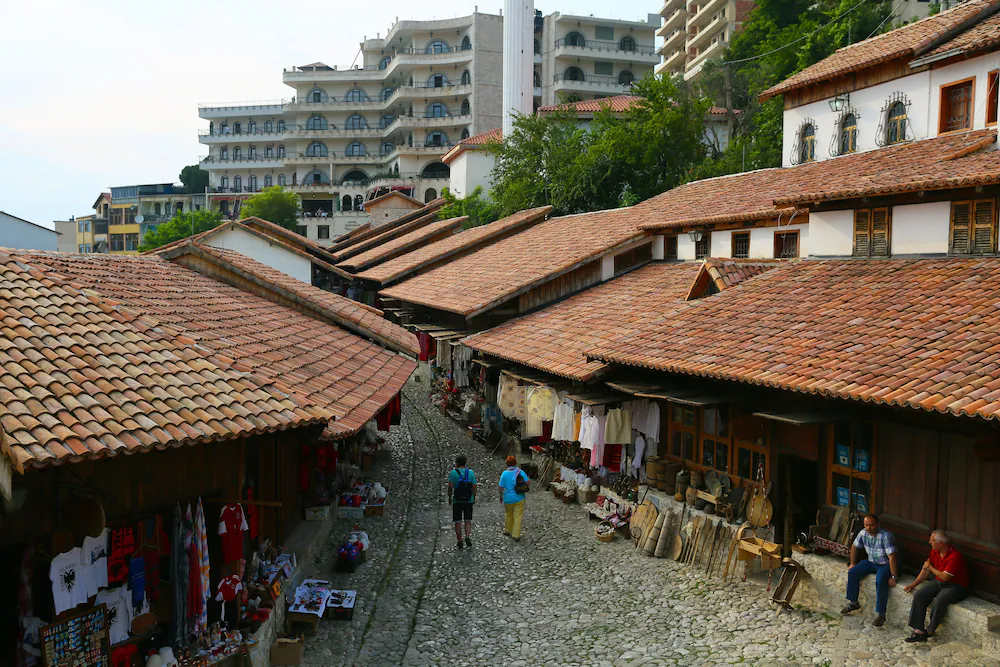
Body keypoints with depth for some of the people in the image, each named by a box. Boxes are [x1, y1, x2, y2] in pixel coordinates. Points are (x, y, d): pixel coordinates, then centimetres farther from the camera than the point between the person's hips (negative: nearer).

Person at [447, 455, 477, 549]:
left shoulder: (453, 473, -9)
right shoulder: (471, 472, -2)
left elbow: (450, 487, -13)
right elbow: (474, 487, -2)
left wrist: (449, 497, 1)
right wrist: (474, 498, 10)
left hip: (457, 501, -2)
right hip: (469, 501, 2)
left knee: (458, 522, 8)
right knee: (468, 521, 13)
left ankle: (460, 542, 10)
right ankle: (468, 537, -7)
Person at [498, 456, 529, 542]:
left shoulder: (504, 473, -10)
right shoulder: (520, 472, -8)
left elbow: (501, 487, -9)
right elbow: (527, 482, -11)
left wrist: (501, 497, 5)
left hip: (508, 498, 0)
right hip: (519, 498, 0)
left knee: (508, 514, 23)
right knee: (518, 516, 6)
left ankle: (507, 530, 40)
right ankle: (516, 535, 7)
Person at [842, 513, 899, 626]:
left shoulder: (885, 536, -29)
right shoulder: (863, 533, -8)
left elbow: (892, 557, -29)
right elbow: (854, 546, 10)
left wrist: (893, 577, -29)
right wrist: (853, 563, 12)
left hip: (886, 565, -6)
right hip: (871, 562, 6)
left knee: (880, 581, -33)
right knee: (852, 573, -10)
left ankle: (881, 615, -23)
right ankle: (853, 603, 9)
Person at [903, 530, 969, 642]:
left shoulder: (954, 556, -25)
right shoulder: (935, 551, 1)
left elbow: (944, 577, -25)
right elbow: (926, 569, 9)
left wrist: (930, 567, -9)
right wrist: (913, 584, 4)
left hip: (955, 586, -8)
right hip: (938, 582, 8)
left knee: (938, 601, -33)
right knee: (919, 595, -15)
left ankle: (929, 631, -12)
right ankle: (919, 631, -16)